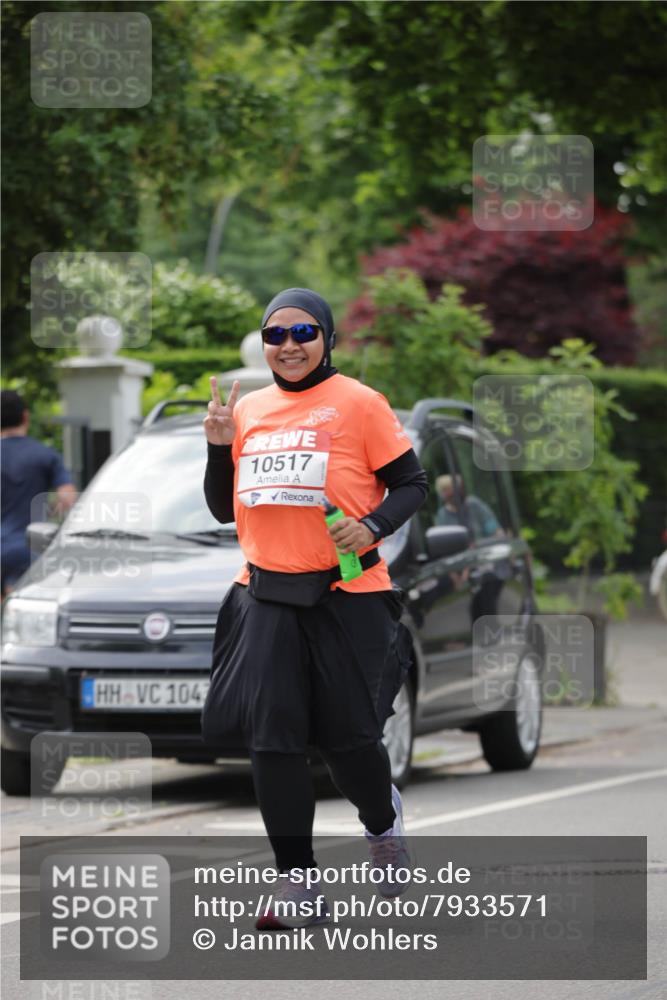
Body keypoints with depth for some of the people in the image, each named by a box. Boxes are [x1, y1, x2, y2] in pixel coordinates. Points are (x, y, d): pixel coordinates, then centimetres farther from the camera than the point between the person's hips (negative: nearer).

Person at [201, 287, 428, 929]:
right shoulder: (248, 410, 11)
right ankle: (296, 883, 0)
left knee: (348, 737, 1)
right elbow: (224, 508, 17)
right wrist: (219, 446, 1)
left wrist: (374, 525, -19)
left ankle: (383, 824, 34)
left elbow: (411, 484, -1)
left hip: (344, 595, -4)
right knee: (271, 739, -5)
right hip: (266, 598, 4)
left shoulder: (358, 404, -3)